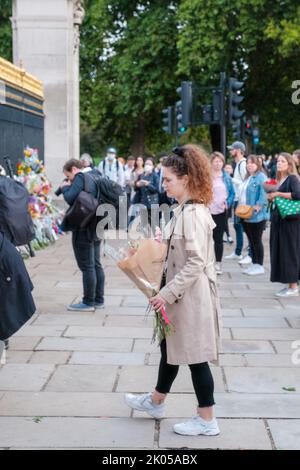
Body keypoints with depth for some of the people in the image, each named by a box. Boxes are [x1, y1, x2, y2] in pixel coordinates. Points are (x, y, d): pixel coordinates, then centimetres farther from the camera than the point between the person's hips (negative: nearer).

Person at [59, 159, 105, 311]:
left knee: (87, 266, -4)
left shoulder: (80, 177, -12)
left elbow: (70, 198, -22)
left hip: (83, 229, -9)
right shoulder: (93, 176, 14)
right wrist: (68, 186, 9)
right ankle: (99, 300, 18)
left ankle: (88, 302, 1)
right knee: (96, 264, 13)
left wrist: (65, 187, -3)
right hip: (95, 227, 9)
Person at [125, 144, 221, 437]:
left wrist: (167, 293, -22)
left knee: (194, 356, 2)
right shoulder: (183, 209, 8)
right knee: (170, 348, 22)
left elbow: (195, 263, -25)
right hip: (180, 294, 10)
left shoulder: (193, 214, -22)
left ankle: (207, 420, 16)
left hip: (191, 297, -10)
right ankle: (155, 402, 40)